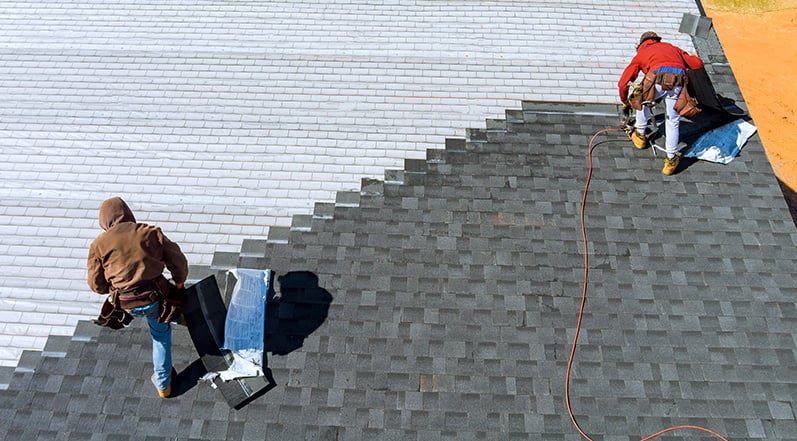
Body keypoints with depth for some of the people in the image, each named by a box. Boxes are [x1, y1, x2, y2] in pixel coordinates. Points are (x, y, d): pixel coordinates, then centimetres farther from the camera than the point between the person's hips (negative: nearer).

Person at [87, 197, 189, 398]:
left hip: (127, 304, 0)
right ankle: (162, 383, 29)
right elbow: (178, 261, 5)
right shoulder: (150, 232, 0)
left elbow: (96, 285, 5)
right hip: (155, 297, 0)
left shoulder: (99, 244, 1)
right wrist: (179, 283, 24)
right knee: (161, 332, 24)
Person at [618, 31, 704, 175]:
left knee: (642, 99, 33)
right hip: (678, 83, 2)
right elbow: (698, 64, 29)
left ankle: (640, 134, 41)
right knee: (672, 122, 17)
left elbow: (623, 83, 24)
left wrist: (625, 101, 42)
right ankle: (671, 159, 17)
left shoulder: (641, 53, 29)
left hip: (658, 80, -2)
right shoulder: (672, 48, 36)